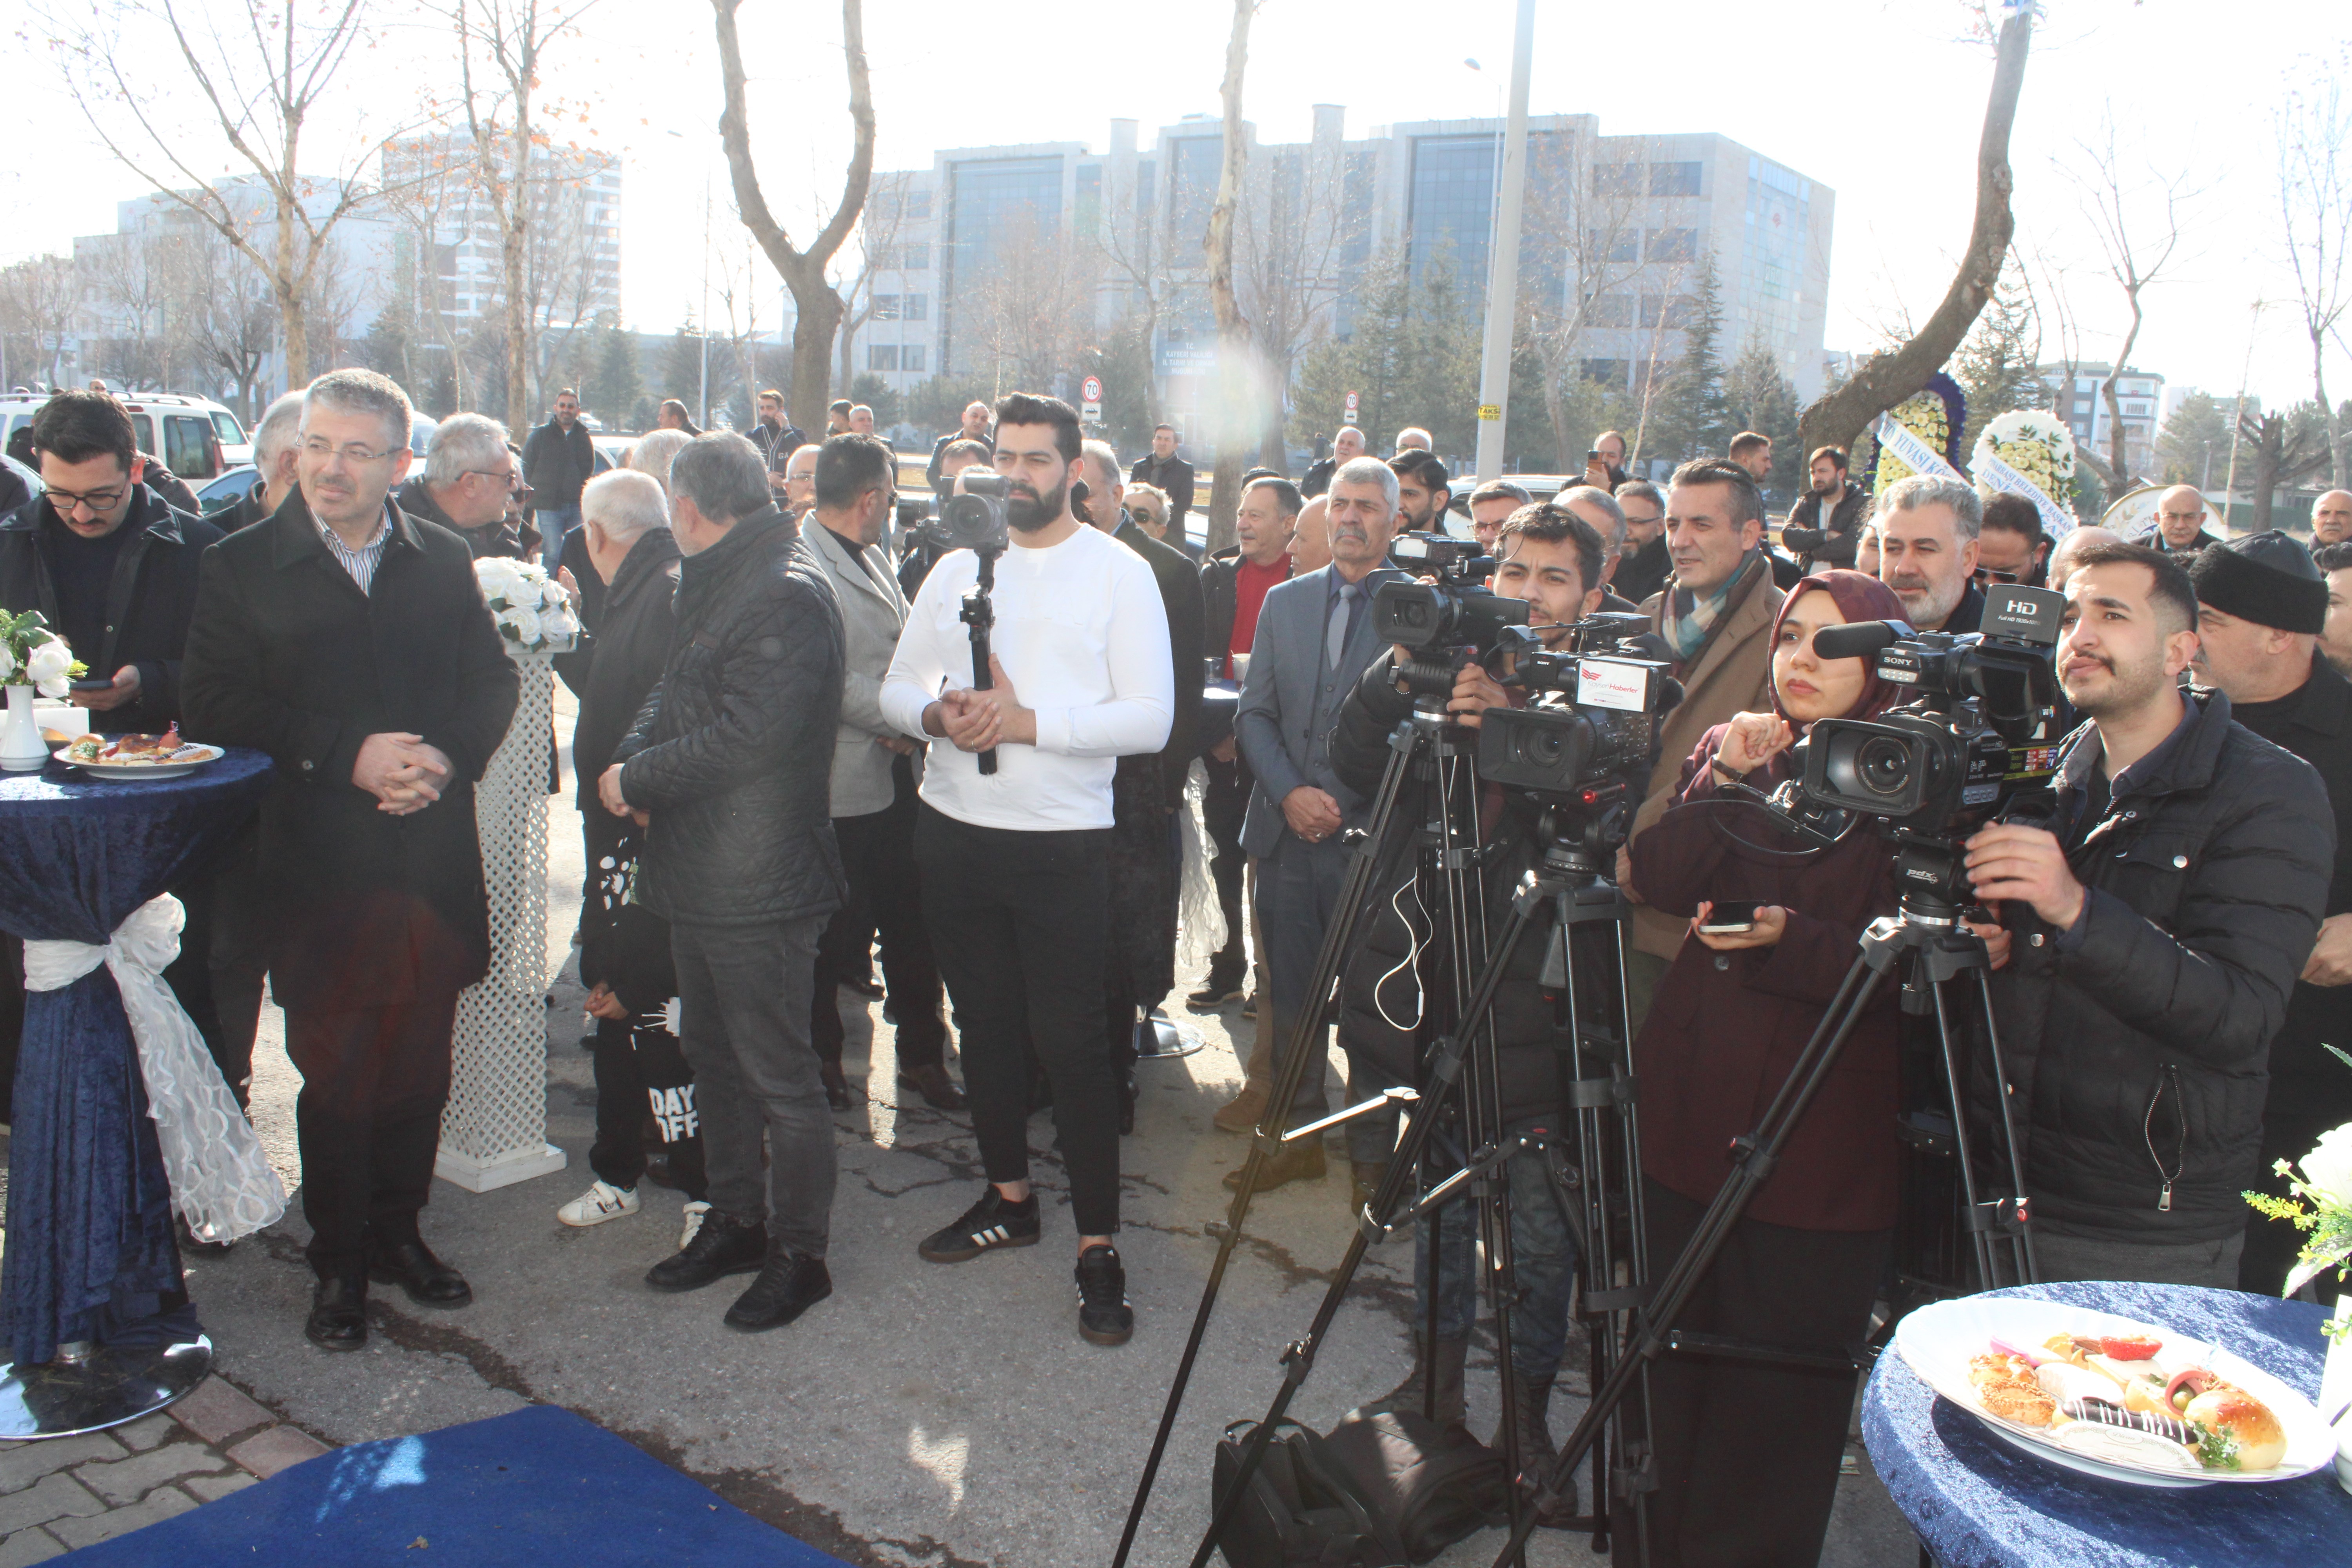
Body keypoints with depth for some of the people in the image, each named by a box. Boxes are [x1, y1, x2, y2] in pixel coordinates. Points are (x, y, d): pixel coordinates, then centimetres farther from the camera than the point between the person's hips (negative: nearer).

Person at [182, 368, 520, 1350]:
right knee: (335, 1077, 5)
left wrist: (448, 756, -11)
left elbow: (493, 681, 8)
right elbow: (213, 706, -8)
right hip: (319, 864, -2)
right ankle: (339, 1263, 21)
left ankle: (398, 1233, 29)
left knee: (418, 1067, 11)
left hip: (433, 857, 3)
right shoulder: (241, 568, 0)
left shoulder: (444, 562, 8)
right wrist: (348, 754, -17)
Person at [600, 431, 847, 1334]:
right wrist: (629, 759, -3)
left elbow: (748, 735, -25)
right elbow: (675, 696, 17)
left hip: (760, 884, -10)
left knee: (779, 1075, 1)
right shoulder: (712, 584, 14)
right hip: (699, 875, 10)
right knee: (713, 1057, 20)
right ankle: (737, 1222, 35)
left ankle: (799, 1254, 16)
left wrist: (639, 779, -14)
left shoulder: (786, 595, -18)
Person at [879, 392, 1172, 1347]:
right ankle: (1009, 1200, 33)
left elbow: (1150, 719, -12)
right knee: (985, 1026, 16)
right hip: (953, 835, 5)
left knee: (1069, 1042, -4)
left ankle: (1098, 1247, 6)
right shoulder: (957, 568, 10)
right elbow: (896, 687, 10)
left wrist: (1028, 720, -21)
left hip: (1063, 846, -5)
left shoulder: (1118, 572, -4)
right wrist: (938, 714, -13)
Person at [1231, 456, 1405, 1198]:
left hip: (1372, 835, -4)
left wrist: (1350, 804, -13)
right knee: (1290, 997, 11)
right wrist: (1289, 792, -6)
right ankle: (1299, 1137, 26)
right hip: (1287, 832, 4)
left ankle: (1373, 1153, 19)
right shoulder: (1284, 601, 11)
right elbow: (1254, 713, 9)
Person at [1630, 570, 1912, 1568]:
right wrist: (1723, 778, -12)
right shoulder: (1731, 752, 12)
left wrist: (1790, 939, -24)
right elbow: (1660, 881, -1)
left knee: (1779, 1395, 3)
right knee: (1674, 1367, 15)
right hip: (1690, 1110, 4)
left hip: (1816, 1139, -4)